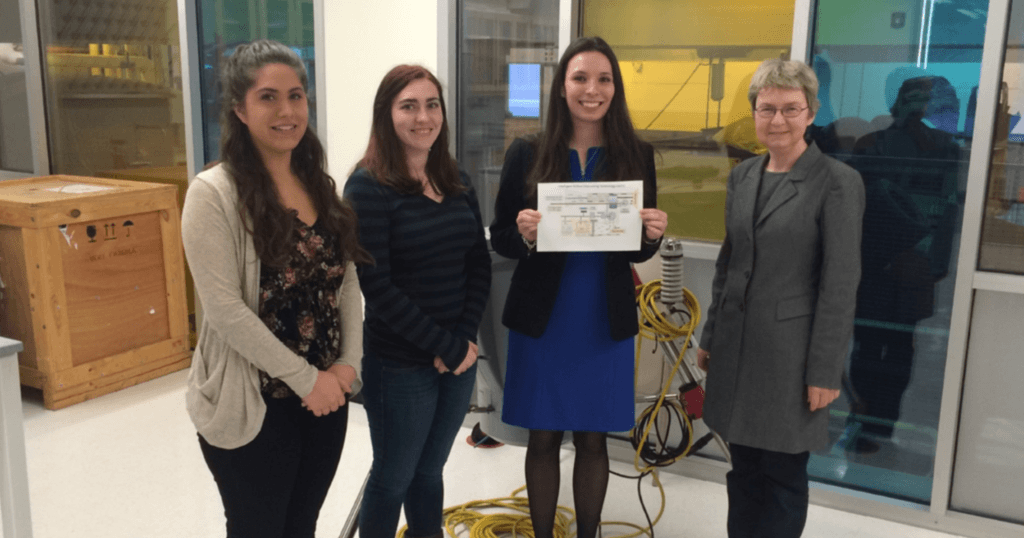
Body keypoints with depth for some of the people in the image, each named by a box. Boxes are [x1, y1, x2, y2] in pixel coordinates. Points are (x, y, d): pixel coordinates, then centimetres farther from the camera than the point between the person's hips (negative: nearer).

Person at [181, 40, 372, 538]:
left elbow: (348, 281, 8)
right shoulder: (214, 192, -13)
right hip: (252, 404, -5)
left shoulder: (320, 185, 7)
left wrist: (349, 362, -5)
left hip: (326, 395, 6)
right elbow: (225, 309, -19)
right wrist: (305, 378, -16)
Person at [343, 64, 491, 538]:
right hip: (399, 364, -5)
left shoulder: (456, 181, 6)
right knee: (393, 478, 12)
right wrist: (445, 345, -15)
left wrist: (464, 339, -7)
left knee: (429, 472, 19)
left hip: (459, 355, 5)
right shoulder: (368, 187, -12)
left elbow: (480, 263, 6)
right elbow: (377, 287, -17)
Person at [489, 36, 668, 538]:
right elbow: (499, 237, 0)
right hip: (541, 318, 0)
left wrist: (653, 235, -18)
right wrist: (524, 233, -21)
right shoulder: (528, 153, -4)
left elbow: (640, 250, 4)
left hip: (605, 321, 1)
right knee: (543, 437, 11)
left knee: (593, 439, 13)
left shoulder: (636, 155, -1)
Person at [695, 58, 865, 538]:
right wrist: (710, 336, 15)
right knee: (743, 470, 15)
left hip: (789, 350, -5)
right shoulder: (742, 176, 8)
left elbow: (841, 284, -11)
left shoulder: (837, 182, -10)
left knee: (783, 475, 7)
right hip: (737, 344, 5)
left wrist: (825, 371, -12)